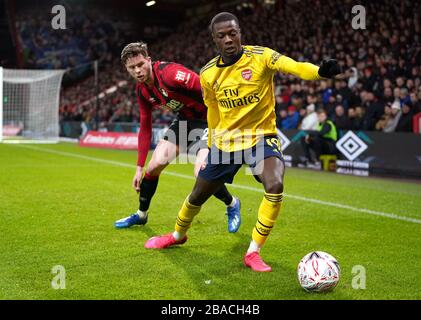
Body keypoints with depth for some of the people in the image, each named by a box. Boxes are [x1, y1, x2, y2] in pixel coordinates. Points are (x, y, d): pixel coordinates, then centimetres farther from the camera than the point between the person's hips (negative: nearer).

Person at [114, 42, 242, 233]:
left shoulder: (170, 73, -27)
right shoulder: (141, 90, -1)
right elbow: (145, 129, 7)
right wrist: (139, 168, 6)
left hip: (209, 119, -7)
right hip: (185, 120, 7)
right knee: (155, 164, 0)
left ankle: (232, 205, 9)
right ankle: (141, 215, 25)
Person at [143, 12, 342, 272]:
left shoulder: (261, 56, -16)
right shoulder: (208, 74, -4)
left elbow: (294, 66, -35)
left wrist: (320, 71, -56)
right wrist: (211, 147, 21)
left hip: (261, 136, -3)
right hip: (225, 140, 4)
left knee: (275, 186, -31)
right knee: (197, 196, 15)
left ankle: (253, 253, -13)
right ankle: (177, 236, 48)